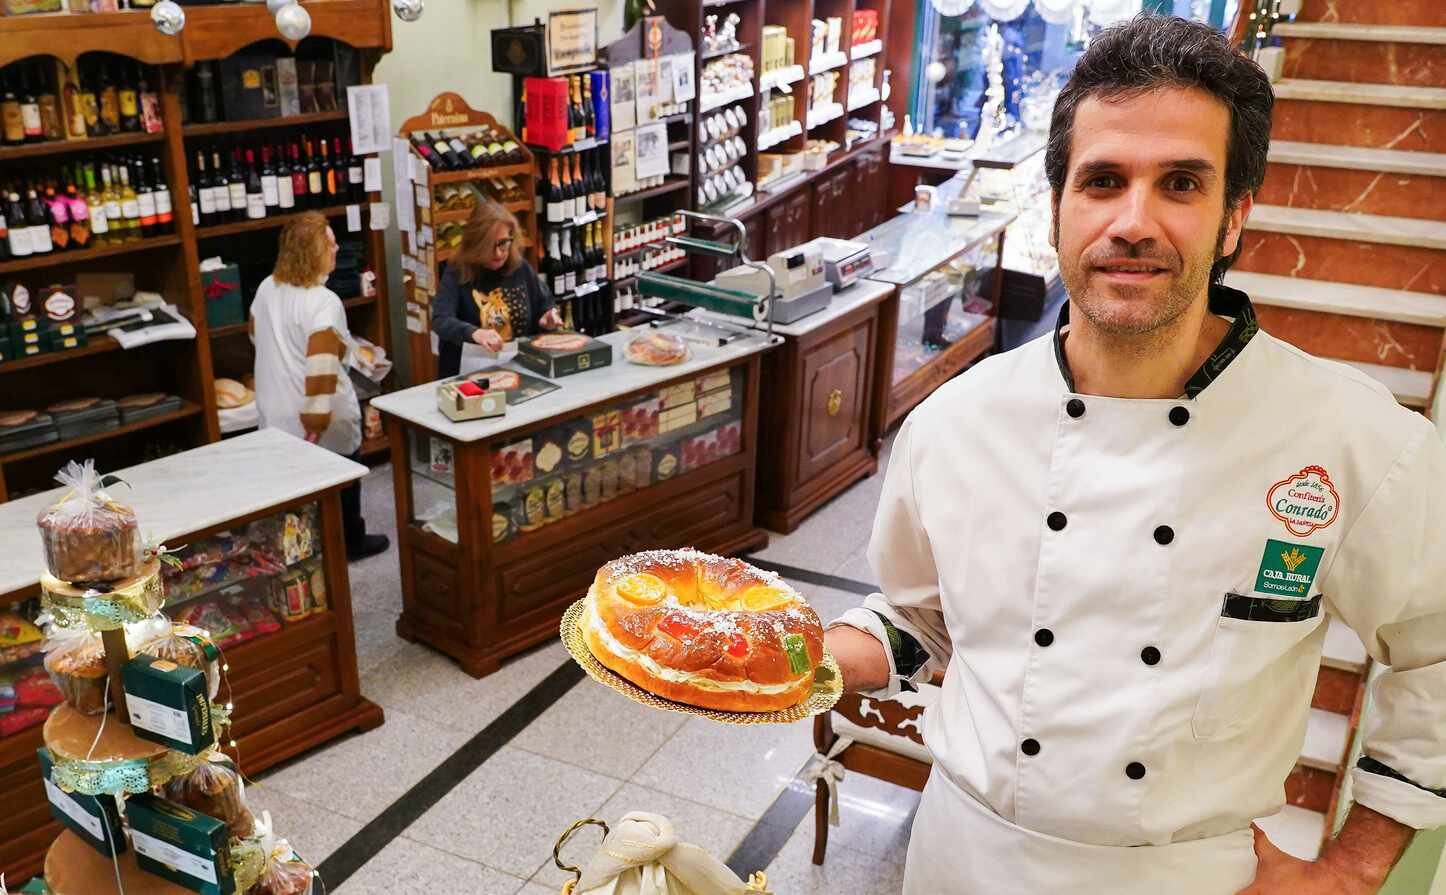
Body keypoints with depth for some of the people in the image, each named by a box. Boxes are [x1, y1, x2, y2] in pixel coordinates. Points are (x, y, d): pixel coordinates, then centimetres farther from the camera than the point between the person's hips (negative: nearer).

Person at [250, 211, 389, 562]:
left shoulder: (266, 288, 2)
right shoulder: (323, 302, -24)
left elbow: (257, 336, 18)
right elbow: (321, 366, -29)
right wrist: (316, 421, -26)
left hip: (277, 413, 7)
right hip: (322, 419, -7)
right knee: (340, 482, 14)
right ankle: (349, 543, 30)